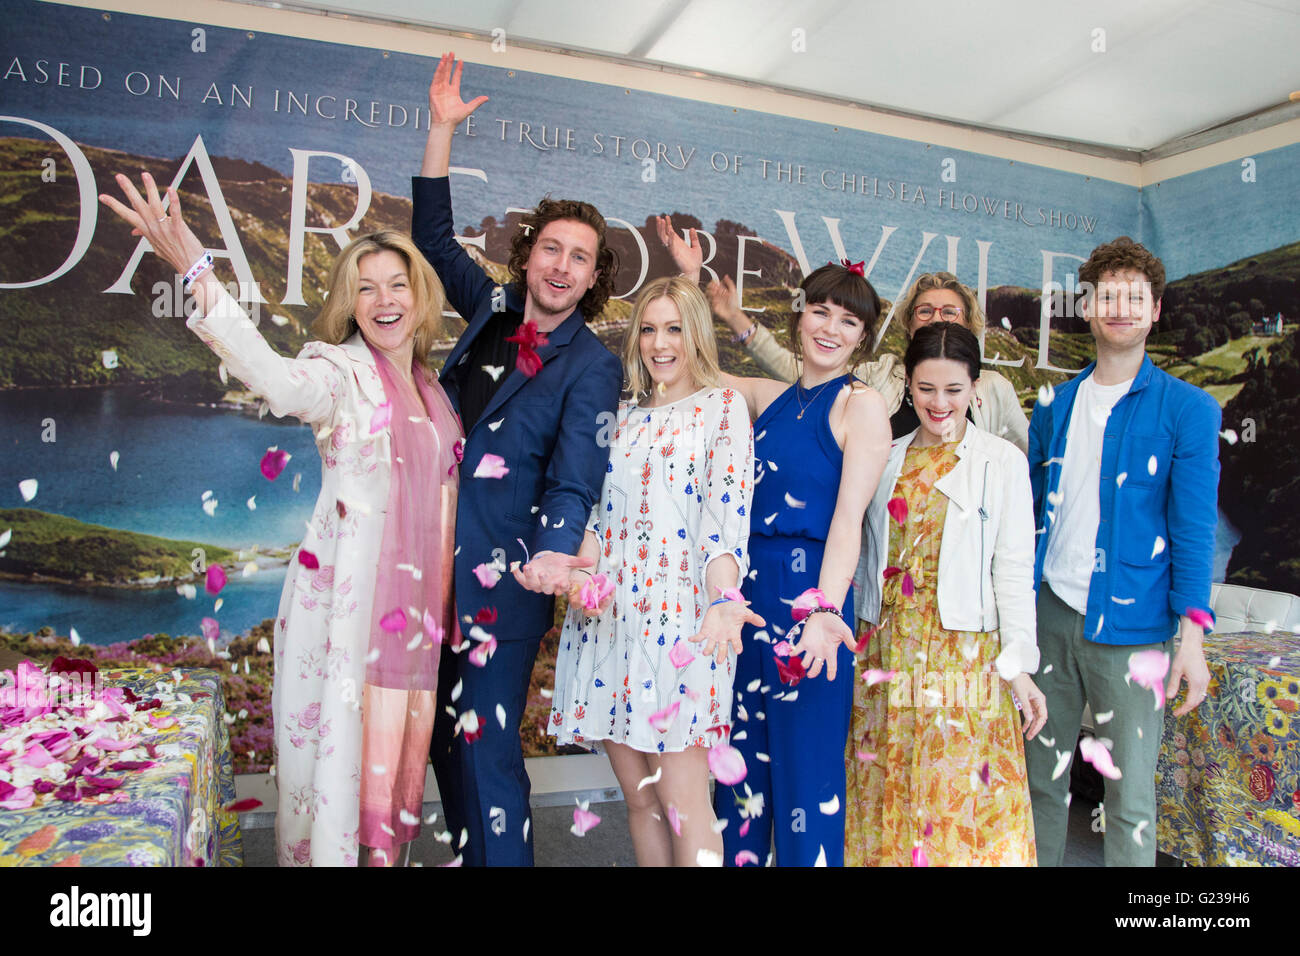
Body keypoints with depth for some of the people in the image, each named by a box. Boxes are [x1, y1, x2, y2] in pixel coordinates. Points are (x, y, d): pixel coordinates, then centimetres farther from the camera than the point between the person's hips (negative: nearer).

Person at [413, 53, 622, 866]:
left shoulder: (592, 366, -6)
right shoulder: (494, 310, 10)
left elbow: (577, 470, -19)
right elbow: (435, 235, 20)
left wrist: (555, 552, -38)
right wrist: (443, 129, 13)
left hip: (506, 572, -6)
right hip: (437, 558, 6)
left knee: (485, 745, -6)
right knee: (444, 736, 15)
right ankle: (467, 852, 32)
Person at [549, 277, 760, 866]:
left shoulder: (723, 407, 2)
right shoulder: (627, 413, 18)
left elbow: (727, 507, -12)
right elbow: (601, 506, 16)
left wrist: (723, 598, -28)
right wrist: (582, 573, -4)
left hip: (678, 611, -5)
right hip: (609, 611, 5)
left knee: (681, 800, -5)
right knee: (638, 795, 9)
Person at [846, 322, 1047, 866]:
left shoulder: (1003, 462, 0)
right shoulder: (887, 458, 10)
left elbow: (1013, 569, -3)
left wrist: (1018, 664, -8)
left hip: (964, 652, -3)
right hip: (888, 649, 3)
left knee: (959, 789, 0)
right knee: (885, 786, 8)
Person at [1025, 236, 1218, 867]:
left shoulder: (1187, 409, 0)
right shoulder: (1055, 408, 10)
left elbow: (1194, 530, -4)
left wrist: (1191, 634, -12)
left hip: (1129, 626, -3)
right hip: (1049, 615, 4)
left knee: (1130, 794, 4)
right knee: (1042, 777, 12)